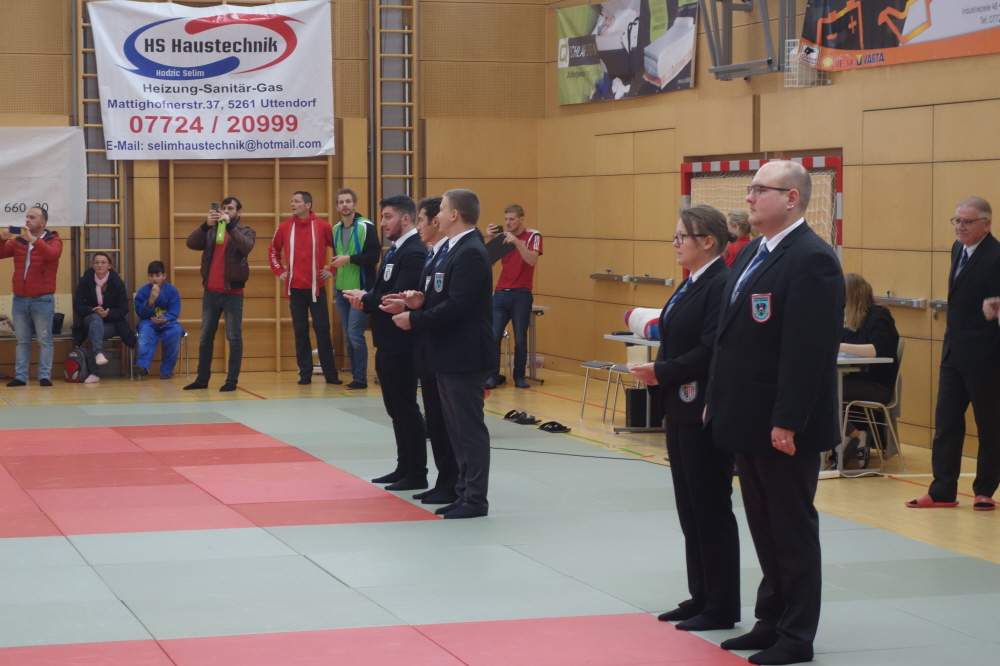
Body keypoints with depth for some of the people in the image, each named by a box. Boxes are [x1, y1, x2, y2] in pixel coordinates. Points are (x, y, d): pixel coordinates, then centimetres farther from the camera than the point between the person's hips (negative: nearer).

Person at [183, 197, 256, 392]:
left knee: (234, 338, -2)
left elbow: (246, 247, -19)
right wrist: (206, 224, -19)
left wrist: (229, 225, -24)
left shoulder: (246, 232, 3)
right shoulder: (211, 231, 10)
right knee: (205, 337, 9)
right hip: (210, 292, 4)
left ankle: (232, 380, 3)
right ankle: (202, 379, 17)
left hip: (232, 293, -4)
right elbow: (191, 243, -5)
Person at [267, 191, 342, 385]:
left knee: (322, 330, 0)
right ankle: (305, 374, 9)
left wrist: (333, 270, 1)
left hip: (316, 287, -2)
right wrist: (279, 271, 7)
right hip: (295, 288, 2)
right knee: (300, 331, 5)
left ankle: (330, 374, 4)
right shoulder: (284, 227, 3)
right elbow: (273, 251, 16)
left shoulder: (322, 227, -4)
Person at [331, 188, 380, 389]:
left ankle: (360, 378, -1)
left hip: (361, 290, -6)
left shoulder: (366, 227, -8)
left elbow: (374, 256, -15)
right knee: (348, 337, 7)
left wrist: (349, 259, -20)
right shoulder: (336, 229, 11)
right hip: (342, 290, 6)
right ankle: (356, 376, 15)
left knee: (355, 333, -10)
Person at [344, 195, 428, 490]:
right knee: (395, 408, 14)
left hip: (401, 344, -10)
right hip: (387, 343, 10)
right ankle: (404, 468, 22)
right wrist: (366, 300, -5)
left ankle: (416, 474, 3)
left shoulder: (415, 252, -16)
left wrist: (365, 298, -13)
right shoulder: (394, 250, 16)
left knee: (405, 407, -4)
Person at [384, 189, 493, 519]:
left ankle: (475, 499, 2)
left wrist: (415, 320, -17)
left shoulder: (470, 253, -18)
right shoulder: (454, 249, 14)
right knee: (456, 427, 15)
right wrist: (421, 302, -3)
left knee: (469, 428, -4)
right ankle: (465, 492, 22)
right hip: (449, 354, 10)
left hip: (465, 355, -10)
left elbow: (457, 306, -24)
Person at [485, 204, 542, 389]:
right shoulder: (501, 236, 10)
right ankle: (493, 376, 1)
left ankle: (519, 376, 10)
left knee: (520, 338, -2)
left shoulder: (533, 236, -1)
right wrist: (490, 240, -10)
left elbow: (532, 260, -17)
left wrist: (517, 242, -26)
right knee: (493, 336, -6)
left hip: (521, 295, -3)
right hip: (501, 293, 3)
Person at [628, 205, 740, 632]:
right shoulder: (691, 284, 15)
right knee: (689, 507, 14)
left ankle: (721, 608, 6)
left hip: (706, 411, -10)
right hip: (681, 408, 10)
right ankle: (701, 597, 23)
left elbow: (711, 351, -23)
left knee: (711, 508, -2)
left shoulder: (722, 285, -16)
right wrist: (655, 371, 0)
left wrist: (663, 371, -17)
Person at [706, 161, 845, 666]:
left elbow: (808, 351, -22)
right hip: (748, 422, 9)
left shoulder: (811, 260, -17)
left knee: (793, 530, 2)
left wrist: (788, 422, -24)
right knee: (764, 529, 16)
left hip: (785, 428, -9)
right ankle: (771, 620, 27)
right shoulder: (751, 254, 13)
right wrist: (717, 400, 15)